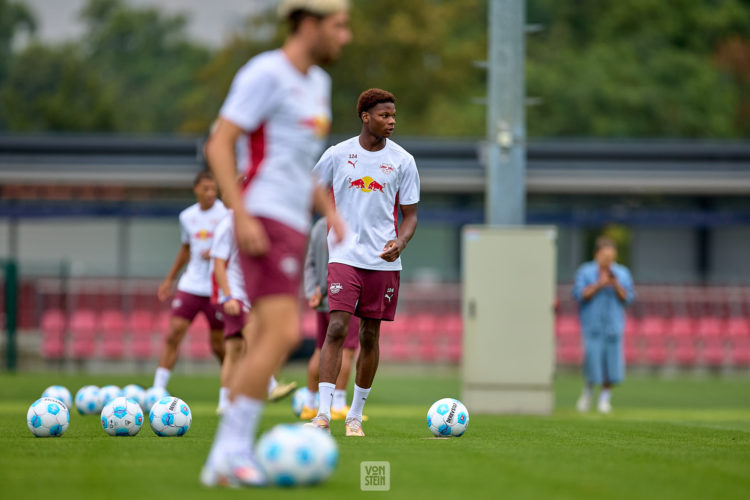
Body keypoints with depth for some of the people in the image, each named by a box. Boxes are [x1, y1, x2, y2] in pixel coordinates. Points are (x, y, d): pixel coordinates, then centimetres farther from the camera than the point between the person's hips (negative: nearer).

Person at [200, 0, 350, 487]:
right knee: (283, 334, -19)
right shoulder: (266, 73, -10)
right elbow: (220, 144, -14)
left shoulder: (316, 82, 18)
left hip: (292, 228, 10)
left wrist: (329, 210, 17)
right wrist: (242, 216, -22)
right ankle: (230, 453, -17)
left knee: (264, 345, 6)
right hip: (265, 223, -10)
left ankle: (231, 458, 6)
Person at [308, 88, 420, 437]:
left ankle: (355, 415, 15)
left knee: (370, 336, 5)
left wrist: (400, 241, -12)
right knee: (337, 328, -15)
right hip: (345, 256, -2)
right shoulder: (337, 155, 1)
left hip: (383, 261, 2)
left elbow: (409, 215, 6)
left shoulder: (402, 161, 3)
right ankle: (324, 413, -15)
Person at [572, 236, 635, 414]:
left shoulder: (622, 273, 9)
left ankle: (605, 397, 12)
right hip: (592, 322, -3)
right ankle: (588, 391, 11)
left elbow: (628, 298, 5)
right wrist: (598, 285, -14)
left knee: (612, 358, -1)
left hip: (613, 323, 3)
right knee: (593, 354, -14)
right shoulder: (585, 271, 2)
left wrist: (616, 285, -11)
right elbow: (579, 294, -6)